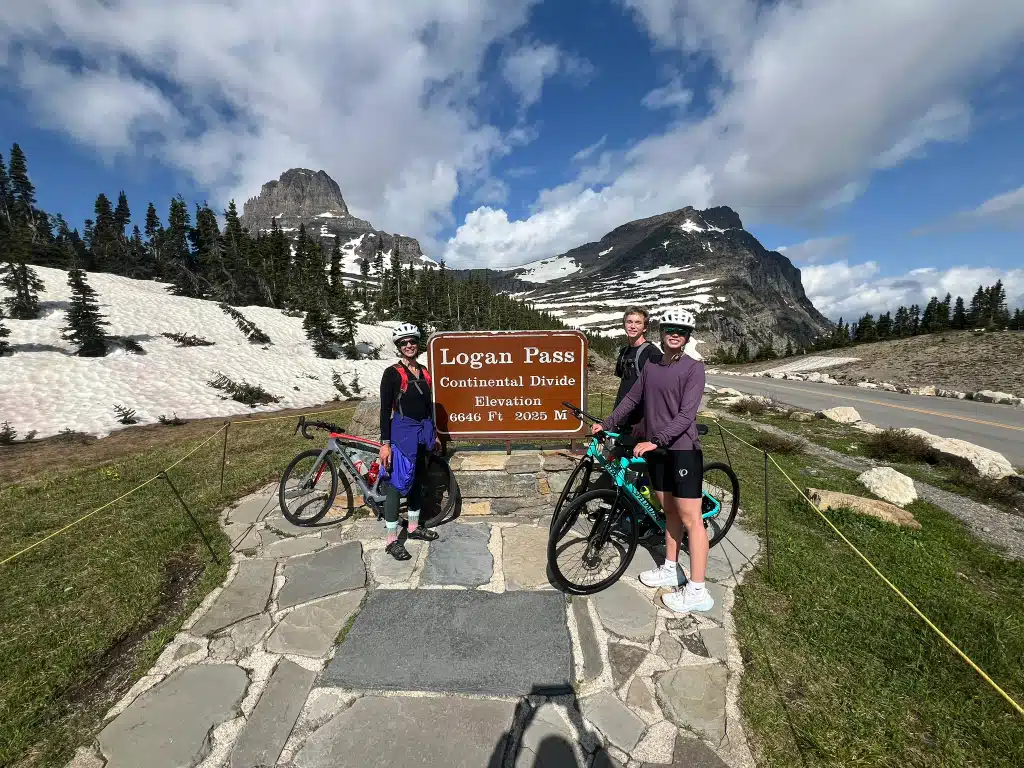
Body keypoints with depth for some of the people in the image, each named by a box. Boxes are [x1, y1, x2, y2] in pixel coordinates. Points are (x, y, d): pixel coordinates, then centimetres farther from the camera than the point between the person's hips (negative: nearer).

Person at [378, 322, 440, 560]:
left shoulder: (424, 372, 9)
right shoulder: (392, 373, -8)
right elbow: (385, 409, -11)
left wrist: (433, 433, 17)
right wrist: (385, 443, -15)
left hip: (423, 430, 7)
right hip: (403, 431, -7)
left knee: (418, 480, 16)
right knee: (398, 482, -2)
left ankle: (414, 527, 32)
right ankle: (392, 540, 8)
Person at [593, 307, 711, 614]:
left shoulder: (693, 368, -10)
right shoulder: (650, 367, 9)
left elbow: (686, 415, -18)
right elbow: (632, 399, 17)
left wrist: (655, 440, -25)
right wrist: (607, 424, 13)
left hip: (683, 449, -6)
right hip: (657, 449, 6)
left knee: (690, 517, -1)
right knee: (670, 511, 17)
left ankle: (697, 591, 8)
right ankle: (671, 569, 32)